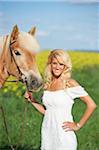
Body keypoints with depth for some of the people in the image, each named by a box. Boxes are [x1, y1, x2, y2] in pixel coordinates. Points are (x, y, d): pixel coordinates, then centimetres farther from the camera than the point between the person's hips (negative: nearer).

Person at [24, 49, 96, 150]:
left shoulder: (70, 84, -9)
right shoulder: (47, 85, 9)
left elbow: (91, 105, -12)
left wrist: (78, 125, -9)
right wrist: (32, 100, 7)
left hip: (64, 135, -5)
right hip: (47, 134, 6)